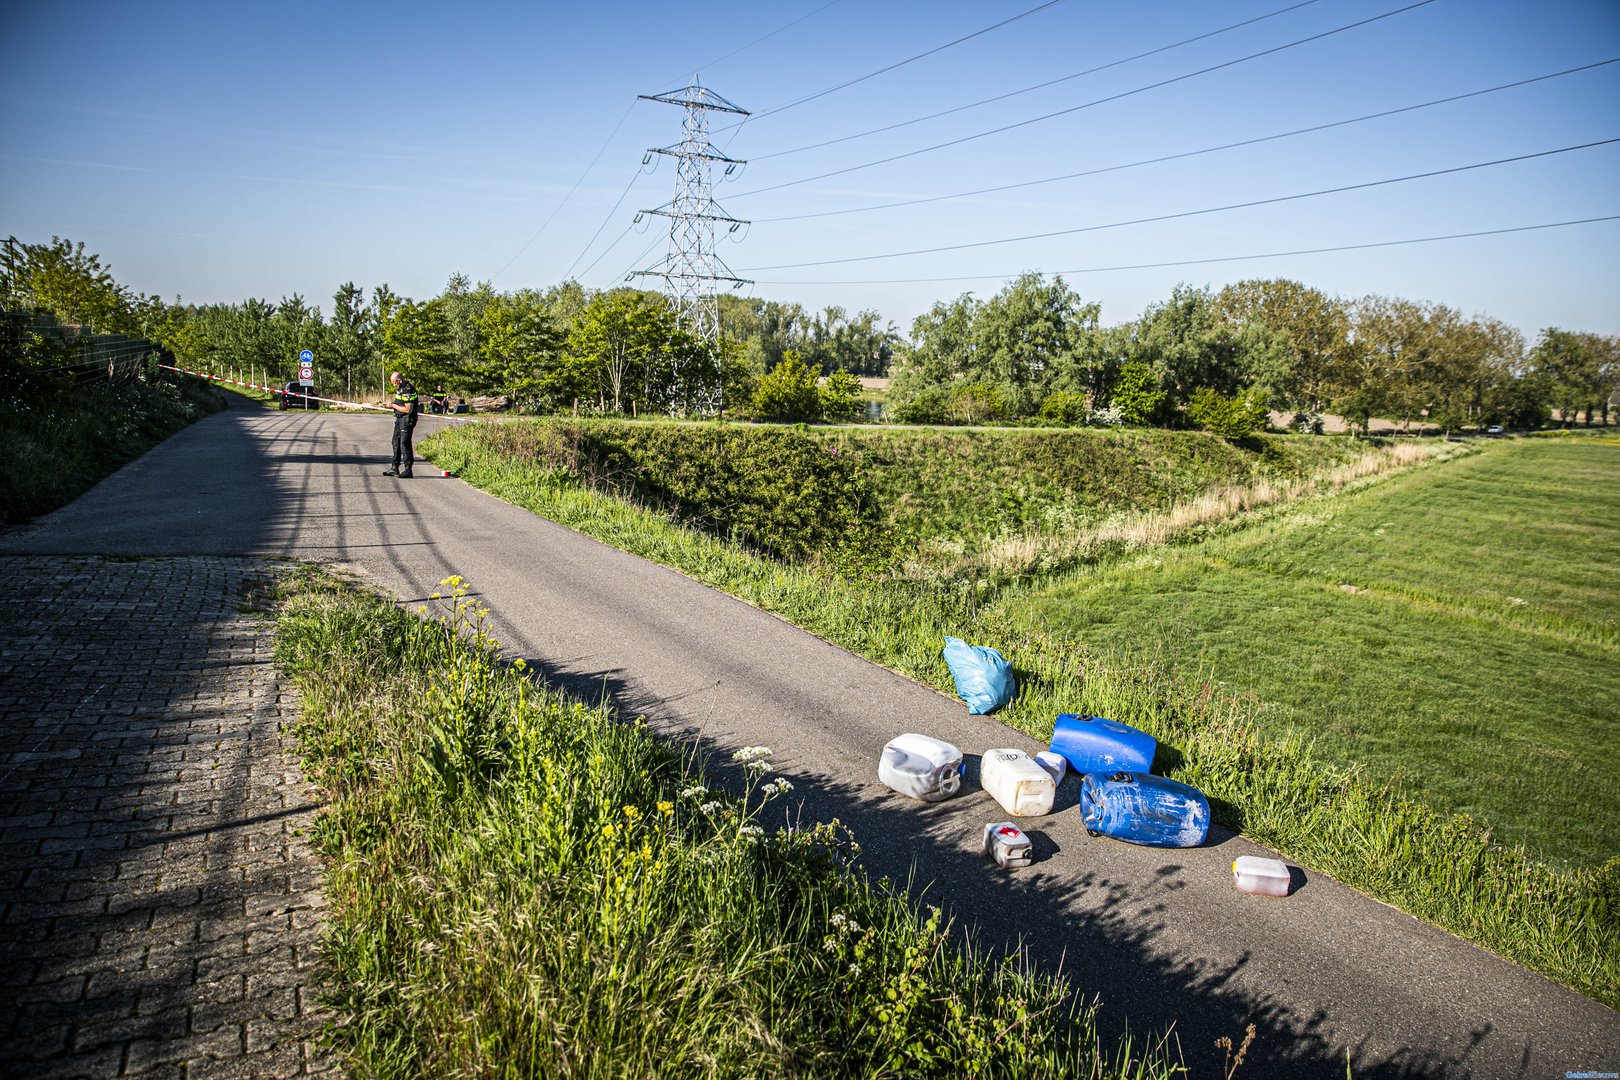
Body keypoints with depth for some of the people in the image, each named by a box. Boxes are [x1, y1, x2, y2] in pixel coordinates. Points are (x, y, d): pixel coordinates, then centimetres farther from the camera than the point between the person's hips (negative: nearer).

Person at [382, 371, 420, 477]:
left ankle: (408, 470, -5)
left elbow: (408, 409, -23)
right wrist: (392, 404, 9)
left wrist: (394, 405, -15)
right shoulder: (400, 389, 13)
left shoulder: (408, 391, -19)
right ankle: (394, 469, 21)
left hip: (407, 420, -10)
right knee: (396, 443, 13)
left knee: (404, 444, -10)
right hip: (399, 419, 10)